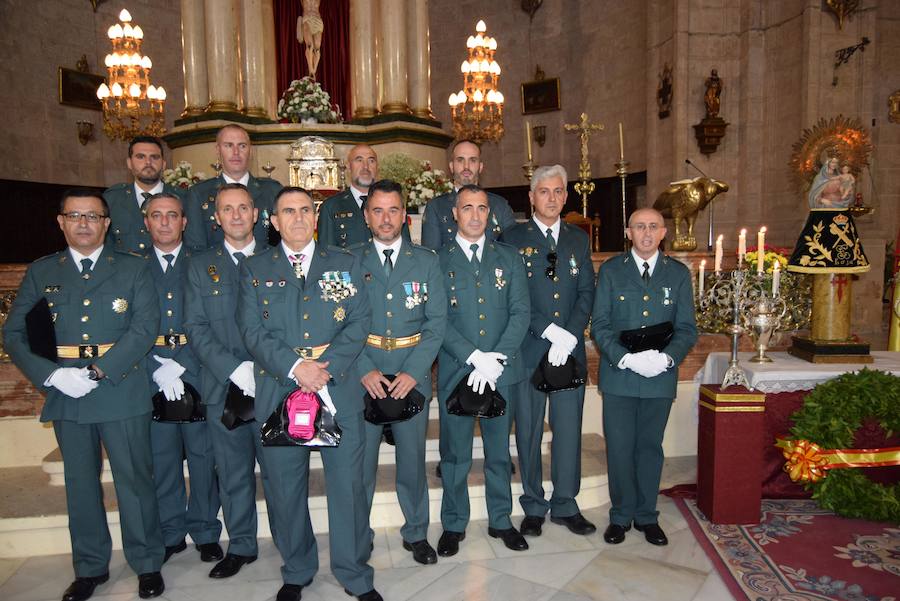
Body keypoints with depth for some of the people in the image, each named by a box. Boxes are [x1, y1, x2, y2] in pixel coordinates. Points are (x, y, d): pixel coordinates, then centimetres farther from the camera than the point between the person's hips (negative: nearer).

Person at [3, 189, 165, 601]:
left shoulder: (132, 269, 4)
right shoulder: (40, 273, 10)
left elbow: (145, 327, -7)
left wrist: (99, 371, -17)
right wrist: (52, 375, -12)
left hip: (122, 393, -2)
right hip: (66, 396, 3)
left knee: (134, 479, 4)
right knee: (80, 484, 14)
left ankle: (147, 563, 21)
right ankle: (90, 567, 30)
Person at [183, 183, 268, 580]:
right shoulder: (200, 266, 9)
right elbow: (195, 328, 1)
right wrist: (235, 369, -12)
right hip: (223, 388, 1)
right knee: (233, 474, 11)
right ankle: (241, 546, 28)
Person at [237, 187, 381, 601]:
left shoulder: (345, 264, 9)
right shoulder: (254, 270, 8)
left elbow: (359, 323, 0)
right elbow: (252, 330, -2)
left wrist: (326, 366, -14)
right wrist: (294, 367, -16)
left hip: (339, 389, 0)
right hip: (278, 392, 1)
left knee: (348, 483, 5)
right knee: (284, 486, 11)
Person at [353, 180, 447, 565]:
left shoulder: (426, 262, 5)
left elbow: (436, 322, 0)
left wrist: (413, 372, -11)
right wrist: (365, 371, -13)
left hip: (412, 376, 1)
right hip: (362, 377, 0)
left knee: (412, 458, 11)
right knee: (360, 460, 6)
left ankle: (416, 533, 30)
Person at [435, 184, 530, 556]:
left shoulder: (508, 258, 8)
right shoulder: (438, 261, 1)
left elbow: (521, 312, 0)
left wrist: (496, 359, -13)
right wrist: (475, 358, -17)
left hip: (502, 372, 2)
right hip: (455, 372, -2)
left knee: (499, 451, 15)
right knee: (455, 455, 9)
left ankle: (500, 521, 32)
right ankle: (454, 525, 27)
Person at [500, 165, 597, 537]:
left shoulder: (579, 239, 12)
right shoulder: (513, 238, 1)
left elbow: (587, 292, 5)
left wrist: (570, 335, -9)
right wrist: (549, 331, -15)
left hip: (570, 349, 3)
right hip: (528, 349, -2)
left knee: (569, 429, 8)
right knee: (529, 431, 7)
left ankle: (565, 506, 24)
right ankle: (533, 507, 22)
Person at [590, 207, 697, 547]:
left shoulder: (678, 274, 6)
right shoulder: (611, 270, 2)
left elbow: (687, 328, 3)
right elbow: (599, 325, -3)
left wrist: (667, 357, -16)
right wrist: (624, 357, -17)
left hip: (660, 377, 1)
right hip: (619, 375, -1)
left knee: (650, 447, 13)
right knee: (619, 448, 5)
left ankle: (646, 516, 28)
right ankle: (621, 516, 22)